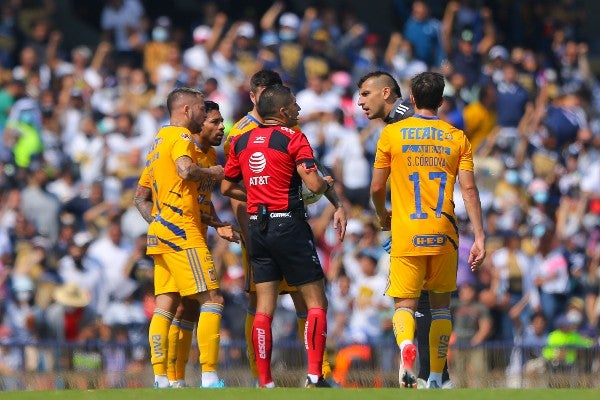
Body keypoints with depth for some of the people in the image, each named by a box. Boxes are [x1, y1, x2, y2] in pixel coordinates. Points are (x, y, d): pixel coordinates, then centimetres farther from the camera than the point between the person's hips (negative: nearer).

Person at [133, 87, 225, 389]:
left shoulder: (158, 141, 23)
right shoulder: (180, 136, -6)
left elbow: (140, 197, 27)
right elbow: (185, 170, -27)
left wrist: (158, 223, 19)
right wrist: (212, 173, -10)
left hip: (160, 230, 10)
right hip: (182, 232, -10)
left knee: (165, 304, 6)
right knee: (211, 301, -10)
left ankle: (160, 378, 2)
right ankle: (209, 377, -16)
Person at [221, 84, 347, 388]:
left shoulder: (241, 142, 10)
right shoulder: (293, 138, -8)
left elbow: (227, 188, 16)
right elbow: (313, 183, -16)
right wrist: (329, 186, 4)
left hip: (256, 225, 6)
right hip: (288, 224, -6)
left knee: (264, 306, 6)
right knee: (316, 301, 1)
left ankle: (264, 381, 2)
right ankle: (314, 376, -8)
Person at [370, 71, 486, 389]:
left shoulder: (392, 134, 1)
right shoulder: (457, 138, 4)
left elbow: (376, 188, 4)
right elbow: (469, 189, -3)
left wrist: (383, 217, 25)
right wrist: (479, 237, -2)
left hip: (406, 235, -2)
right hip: (443, 236, 2)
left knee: (404, 303, -1)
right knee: (440, 304, 16)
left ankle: (406, 345, -34)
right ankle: (435, 380, 18)